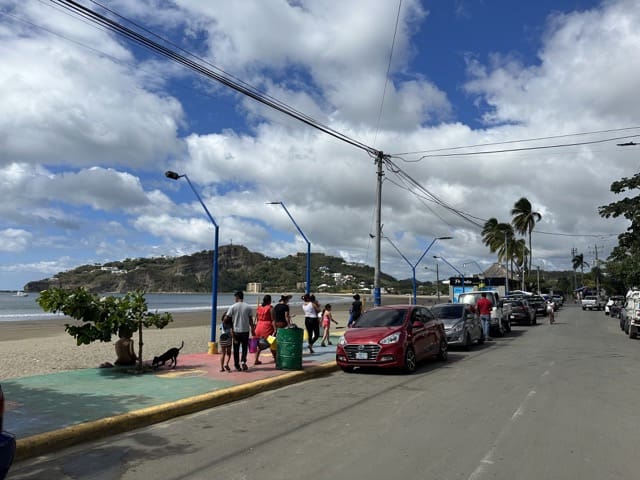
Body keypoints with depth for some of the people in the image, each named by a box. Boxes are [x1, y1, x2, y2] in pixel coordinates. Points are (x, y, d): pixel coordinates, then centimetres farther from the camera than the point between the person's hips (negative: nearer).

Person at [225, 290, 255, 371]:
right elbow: (250, 320, 1)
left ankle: (237, 365, 13)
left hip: (236, 331, -1)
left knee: (236, 349, 10)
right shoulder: (248, 307, -1)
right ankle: (243, 361, -7)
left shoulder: (233, 307, -6)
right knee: (244, 348, 13)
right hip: (245, 331, 1)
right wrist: (252, 328, 13)